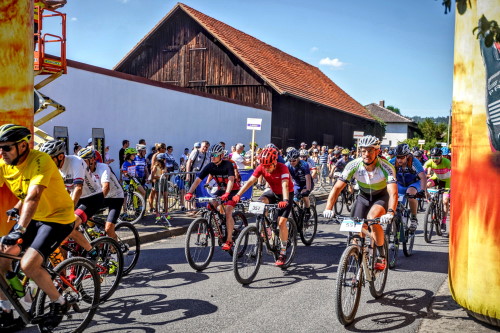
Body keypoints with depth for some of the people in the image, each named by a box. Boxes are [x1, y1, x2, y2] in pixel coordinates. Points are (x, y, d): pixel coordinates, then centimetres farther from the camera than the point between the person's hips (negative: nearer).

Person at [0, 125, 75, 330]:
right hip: (32, 218, 7)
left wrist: (19, 231, -46)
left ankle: (59, 303, 3)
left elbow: (33, 197, -37)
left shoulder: (40, 161, -25)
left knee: (28, 265, -21)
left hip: (58, 218, -7)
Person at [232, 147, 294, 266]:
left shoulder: (282, 168, -31)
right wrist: (238, 195, -37)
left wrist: (285, 200, -61)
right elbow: (250, 181, -25)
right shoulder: (261, 167, -19)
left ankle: (283, 252, -2)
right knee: (261, 202, -27)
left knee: (281, 222, -13)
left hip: (286, 194, -4)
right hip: (273, 191, 5)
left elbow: (285, 185, -44)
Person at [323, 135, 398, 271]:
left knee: (372, 218, -30)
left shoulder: (386, 167, -29)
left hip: (382, 197, -3)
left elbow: (393, 192, -39)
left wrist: (390, 213, -56)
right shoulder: (354, 165, -23)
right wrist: (328, 208, -37)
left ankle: (382, 256, -11)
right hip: (363, 197, 3)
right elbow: (337, 187, -24)